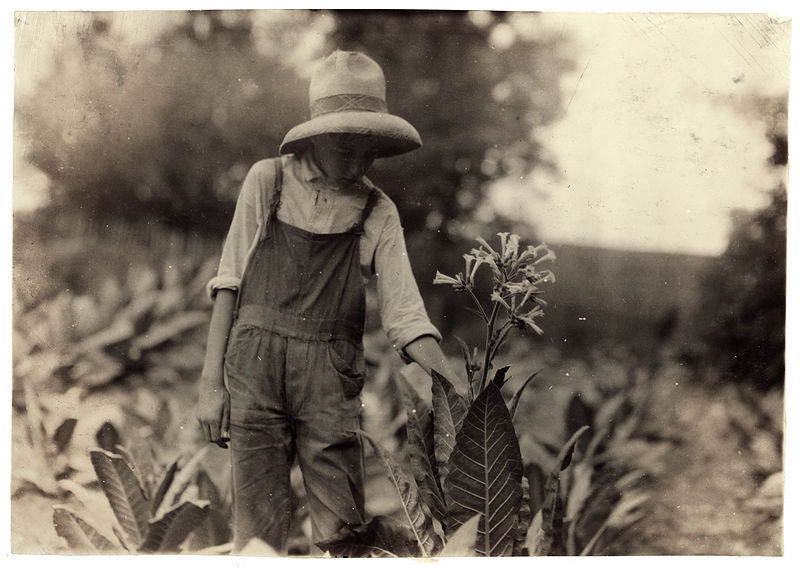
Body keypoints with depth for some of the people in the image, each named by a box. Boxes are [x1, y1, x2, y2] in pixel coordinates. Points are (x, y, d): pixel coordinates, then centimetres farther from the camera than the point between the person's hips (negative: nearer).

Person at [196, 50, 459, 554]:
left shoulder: (378, 213, 4)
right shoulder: (268, 180, 4)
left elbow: (405, 314, -2)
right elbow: (230, 281, 5)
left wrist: (459, 390, -17)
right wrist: (212, 381, 1)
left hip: (330, 379, 0)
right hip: (255, 365, 0)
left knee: (344, 531, 0)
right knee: (259, 530, 3)